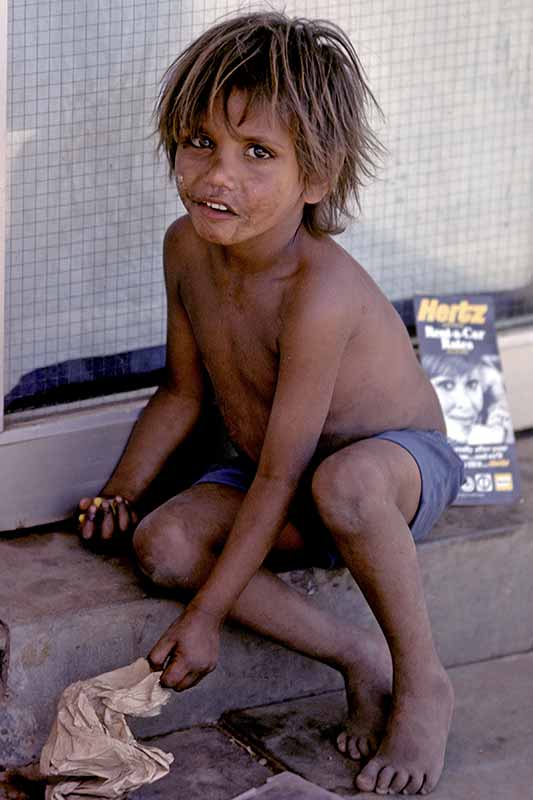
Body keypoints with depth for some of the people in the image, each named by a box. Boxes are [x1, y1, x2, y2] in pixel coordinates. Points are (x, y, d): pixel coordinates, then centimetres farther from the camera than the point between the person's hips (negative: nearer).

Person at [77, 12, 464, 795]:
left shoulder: (320, 293, -33)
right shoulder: (187, 247, -10)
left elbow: (279, 477, -30)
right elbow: (184, 390, 7)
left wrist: (205, 619, -26)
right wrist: (122, 489, -6)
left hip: (400, 460, -7)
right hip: (272, 471, 7)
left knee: (342, 482, -43)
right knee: (163, 543, -21)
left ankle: (423, 681, -18)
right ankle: (357, 656, -8)